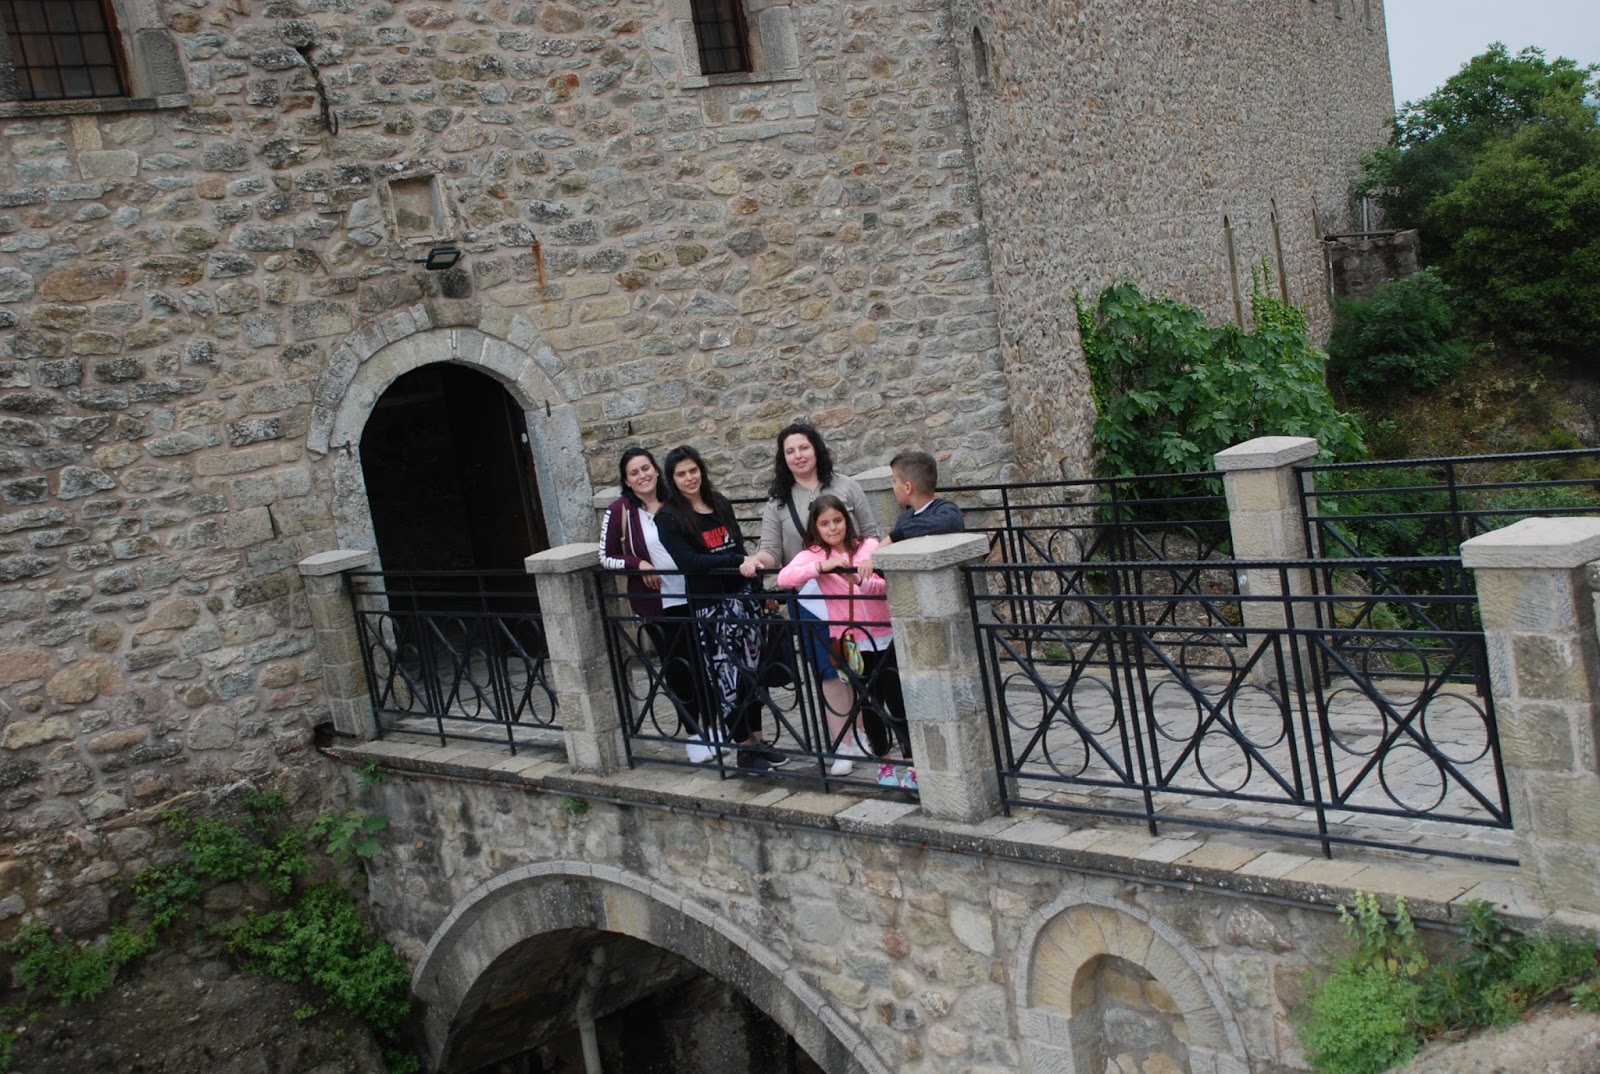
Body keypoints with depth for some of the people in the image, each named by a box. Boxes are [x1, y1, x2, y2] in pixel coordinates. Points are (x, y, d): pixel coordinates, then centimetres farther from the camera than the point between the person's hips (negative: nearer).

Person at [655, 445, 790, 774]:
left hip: (739, 596, 5)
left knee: (749, 671, 8)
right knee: (726, 678, -1)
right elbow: (689, 561, -18)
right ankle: (745, 752, 9)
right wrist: (739, 561, -22)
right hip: (708, 606, -5)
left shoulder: (720, 504, 10)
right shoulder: (670, 518, -6)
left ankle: (757, 741, 20)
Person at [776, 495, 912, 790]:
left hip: (885, 636, 0)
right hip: (851, 642, 0)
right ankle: (884, 762, 25)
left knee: (896, 700, -1)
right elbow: (784, 578, -20)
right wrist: (822, 567, -32)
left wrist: (861, 579, -28)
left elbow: (887, 585, -9)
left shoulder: (869, 546, 1)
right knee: (871, 702, 10)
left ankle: (911, 763, 11)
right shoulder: (813, 555, -2)